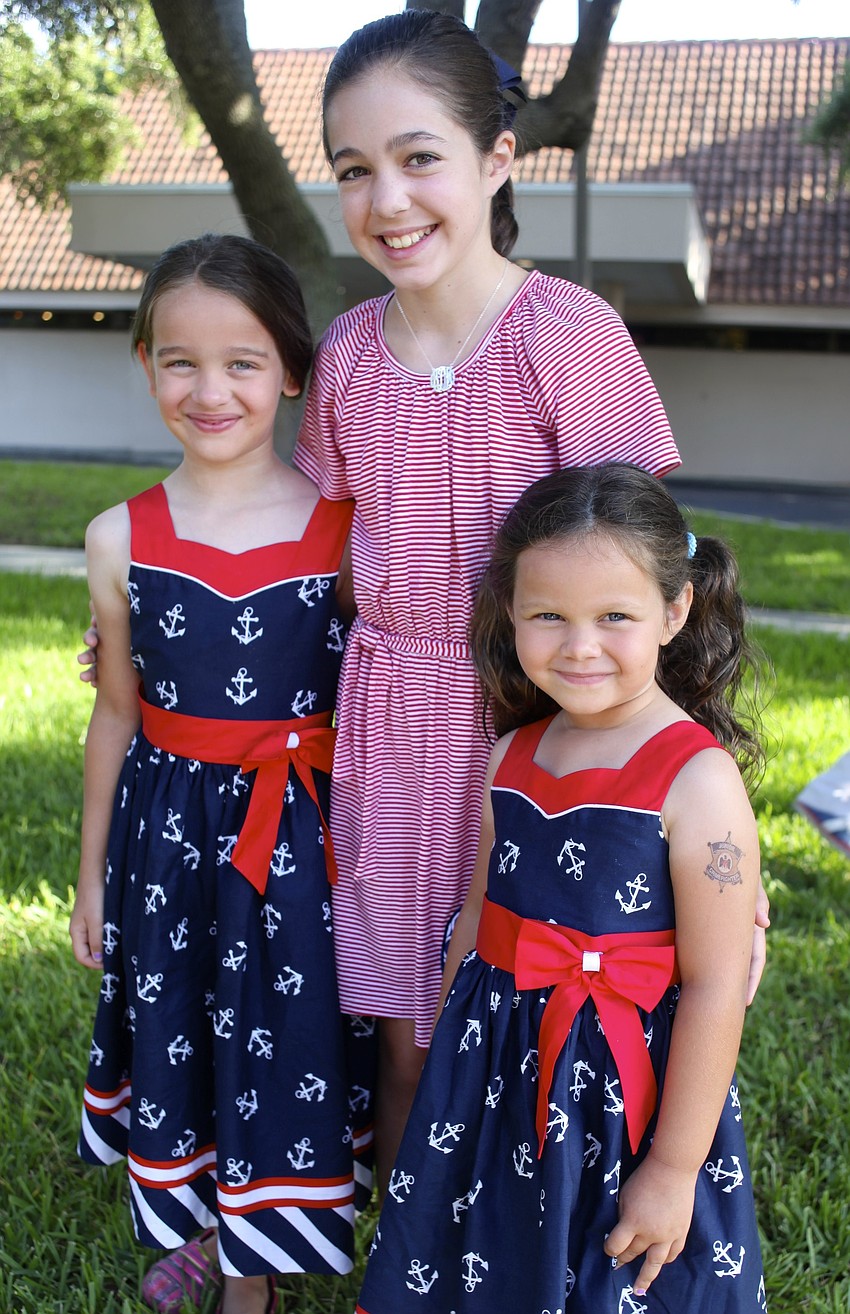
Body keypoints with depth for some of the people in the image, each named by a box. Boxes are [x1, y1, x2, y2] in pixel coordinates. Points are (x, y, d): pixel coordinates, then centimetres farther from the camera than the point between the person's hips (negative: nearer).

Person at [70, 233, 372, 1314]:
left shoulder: (347, 527, -9)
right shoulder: (122, 538, -5)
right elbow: (118, 714, 5)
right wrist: (93, 872, 11)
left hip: (296, 833, -1)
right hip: (167, 830, 2)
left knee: (283, 1043, 9)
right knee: (177, 1034, 17)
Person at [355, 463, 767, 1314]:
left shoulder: (697, 780, -19)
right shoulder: (514, 754, 0)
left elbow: (715, 988, -17)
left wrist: (676, 1168, -14)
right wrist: (443, 1065, 17)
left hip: (627, 1088, -5)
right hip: (498, 1071, 6)